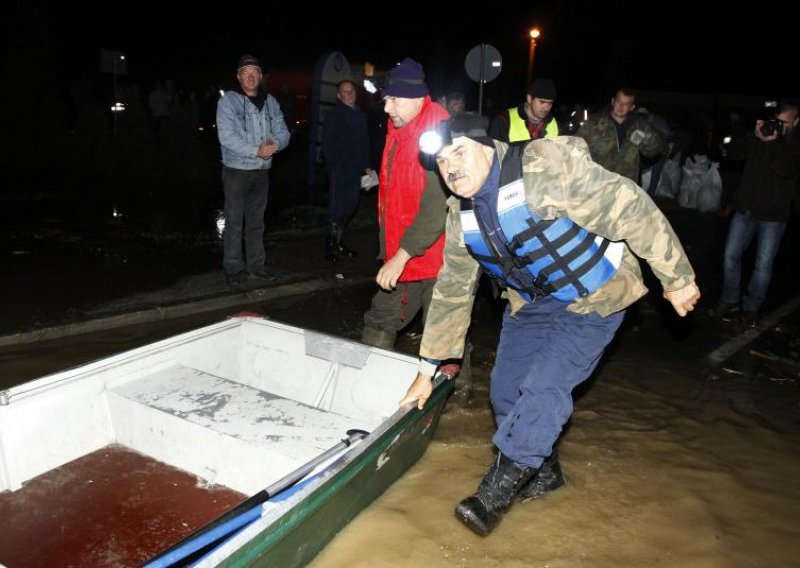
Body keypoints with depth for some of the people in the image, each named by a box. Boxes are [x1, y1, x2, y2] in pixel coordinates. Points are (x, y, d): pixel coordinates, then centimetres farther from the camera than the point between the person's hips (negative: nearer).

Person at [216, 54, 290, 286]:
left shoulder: (270, 102, 9)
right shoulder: (228, 101, -7)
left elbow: (283, 132, 5)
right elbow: (227, 137, -18)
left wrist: (274, 144, -18)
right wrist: (256, 150, -24)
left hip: (262, 171, 5)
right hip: (236, 170, -5)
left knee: (256, 222, 13)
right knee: (235, 223, -1)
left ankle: (255, 266, 22)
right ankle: (234, 269, 9)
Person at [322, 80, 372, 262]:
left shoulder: (360, 115, 17)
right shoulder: (334, 115, -2)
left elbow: (364, 142, 20)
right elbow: (327, 143, -8)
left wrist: (366, 166, 14)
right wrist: (333, 165, -15)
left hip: (355, 170, 7)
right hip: (339, 170, -6)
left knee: (350, 205, 10)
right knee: (337, 206, -5)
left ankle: (337, 241, 21)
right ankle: (332, 245, 4)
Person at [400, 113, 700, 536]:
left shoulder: (546, 167, -28)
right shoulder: (462, 214, -5)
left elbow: (631, 209, -24)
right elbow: (451, 291, 3)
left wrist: (677, 278, -18)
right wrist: (427, 368, 5)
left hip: (592, 299, -6)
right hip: (531, 303, 7)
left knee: (544, 386, -18)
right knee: (506, 390, 5)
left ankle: (496, 492, -2)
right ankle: (543, 472, 31)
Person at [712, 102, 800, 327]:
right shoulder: (760, 138, 7)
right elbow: (733, 150, -1)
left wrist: (772, 142, -20)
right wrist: (755, 137, -14)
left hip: (773, 216, -2)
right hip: (745, 209, 3)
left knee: (763, 264, -1)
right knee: (731, 256, 4)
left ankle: (751, 308, 14)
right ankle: (729, 299, 21)